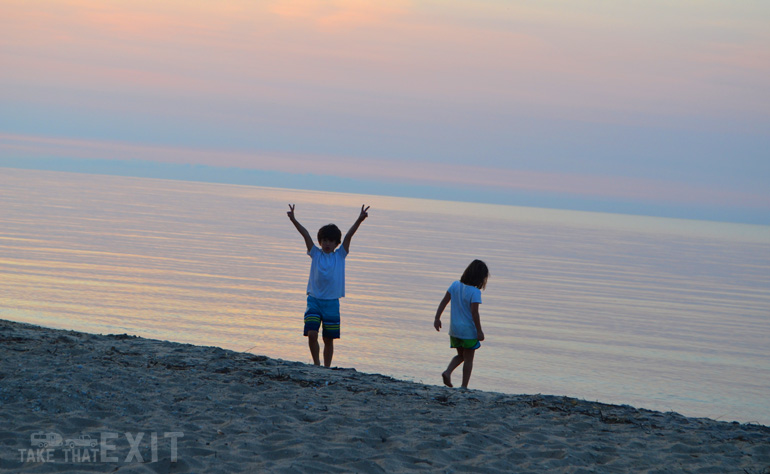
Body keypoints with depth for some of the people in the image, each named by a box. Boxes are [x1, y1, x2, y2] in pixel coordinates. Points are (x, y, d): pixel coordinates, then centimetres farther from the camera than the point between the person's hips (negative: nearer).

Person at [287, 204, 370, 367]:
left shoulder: (340, 256, 7)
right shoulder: (316, 254, 6)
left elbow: (349, 235, -3)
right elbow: (305, 234, -3)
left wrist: (359, 220, -12)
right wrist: (293, 220, -13)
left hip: (332, 303, 1)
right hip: (314, 300, -1)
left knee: (329, 339, 5)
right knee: (312, 334, -12)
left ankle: (327, 368, 13)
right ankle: (316, 364, 5)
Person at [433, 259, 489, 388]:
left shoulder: (455, 285, 0)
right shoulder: (475, 292, -18)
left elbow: (444, 302, 1)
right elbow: (474, 312, -21)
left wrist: (437, 318, 6)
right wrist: (479, 331, -15)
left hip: (454, 329, 6)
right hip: (469, 330, -6)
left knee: (461, 356, 22)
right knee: (468, 359, 9)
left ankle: (447, 372, -2)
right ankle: (464, 386, 9)